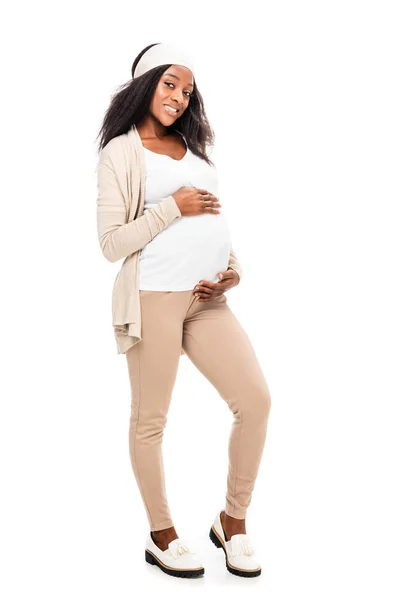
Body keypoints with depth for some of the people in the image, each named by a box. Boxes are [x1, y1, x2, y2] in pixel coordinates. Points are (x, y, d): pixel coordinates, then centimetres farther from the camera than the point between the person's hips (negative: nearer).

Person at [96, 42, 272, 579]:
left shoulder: (193, 146, 21)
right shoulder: (121, 151, 1)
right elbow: (112, 243, -5)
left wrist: (233, 268, 4)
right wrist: (173, 206, -11)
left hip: (208, 299, 6)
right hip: (154, 298, -6)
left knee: (256, 400, 1)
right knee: (151, 419, 3)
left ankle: (233, 520, 19)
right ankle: (161, 535, 21)